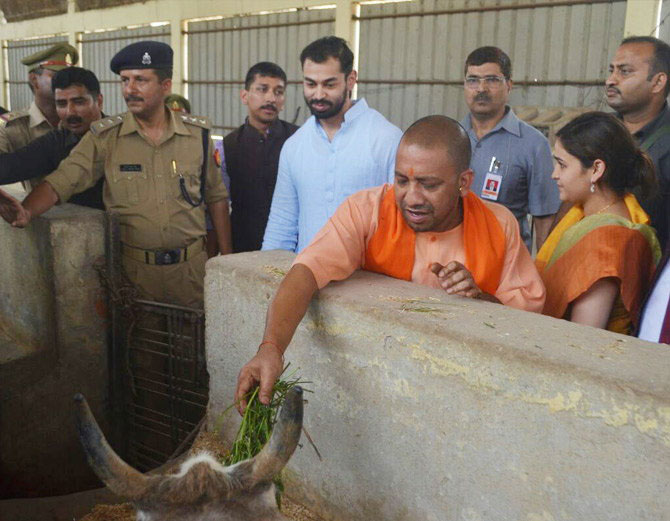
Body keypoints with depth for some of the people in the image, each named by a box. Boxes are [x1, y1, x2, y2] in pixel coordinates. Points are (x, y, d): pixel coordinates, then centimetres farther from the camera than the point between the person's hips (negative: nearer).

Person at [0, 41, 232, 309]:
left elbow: (216, 197, 6)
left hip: (192, 266, 1)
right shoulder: (104, 137, -4)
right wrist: (26, 212, -31)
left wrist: (226, 257, 5)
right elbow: (60, 182, -10)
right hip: (132, 268, -1)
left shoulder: (197, 134, 0)